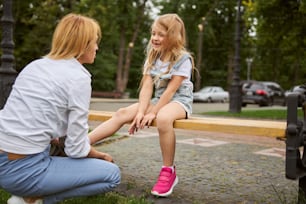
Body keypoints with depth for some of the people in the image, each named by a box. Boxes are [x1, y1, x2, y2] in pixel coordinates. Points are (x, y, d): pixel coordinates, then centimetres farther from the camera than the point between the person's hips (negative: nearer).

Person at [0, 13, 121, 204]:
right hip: (23, 171, -8)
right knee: (112, 174, 5)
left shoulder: (35, 65, 10)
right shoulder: (78, 77, -12)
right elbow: (76, 149, -11)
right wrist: (100, 155, 9)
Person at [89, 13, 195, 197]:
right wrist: (141, 111, -18)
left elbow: (171, 90, -18)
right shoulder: (152, 57, 5)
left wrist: (152, 113, -20)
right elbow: (147, 87, -4)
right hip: (158, 100, 6)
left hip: (179, 100, -6)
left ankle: (169, 171, -25)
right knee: (122, 114, -13)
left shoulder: (183, 58, -13)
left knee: (163, 117, -41)